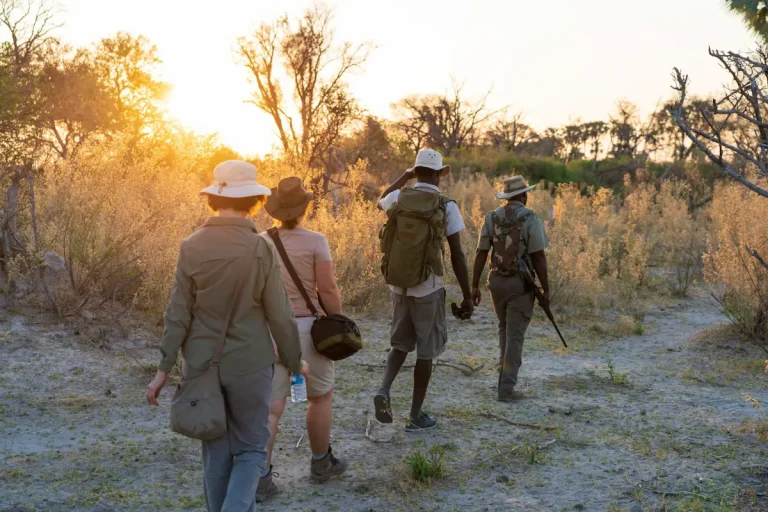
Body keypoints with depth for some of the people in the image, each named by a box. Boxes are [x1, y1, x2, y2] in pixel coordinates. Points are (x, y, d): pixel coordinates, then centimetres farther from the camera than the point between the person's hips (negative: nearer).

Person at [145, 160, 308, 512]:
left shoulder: (191, 247, -6)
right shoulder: (261, 249, -11)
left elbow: (178, 315, -4)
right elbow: (279, 315, -7)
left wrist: (163, 368, 3)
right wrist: (295, 361, 7)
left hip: (201, 365, 3)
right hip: (249, 364, -2)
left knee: (216, 452, 16)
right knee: (251, 449, 10)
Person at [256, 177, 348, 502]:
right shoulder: (315, 241, -11)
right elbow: (328, 289, -14)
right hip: (308, 328, -3)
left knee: (271, 406, 5)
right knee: (321, 395, 18)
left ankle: (260, 476, -2)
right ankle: (321, 463, 31)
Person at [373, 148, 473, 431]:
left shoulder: (399, 198, 2)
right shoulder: (447, 206, -8)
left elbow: (381, 201, 30)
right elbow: (457, 255, -8)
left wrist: (405, 175, 29)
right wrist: (467, 295, -1)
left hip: (399, 284, 4)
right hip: (429, 288, -4)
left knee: (401, 342, 20)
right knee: (426, 350, 8)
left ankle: (384, 389, -4)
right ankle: (416, 415, 15)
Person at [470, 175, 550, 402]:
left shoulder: (491, 218, 1)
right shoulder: (531, 219, -11)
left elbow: (480, 254, -1)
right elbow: (539, 258, -14)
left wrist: (475, 286, 4)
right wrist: (546, 289, -7)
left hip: (496, 281, 5)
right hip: (520, 284, -4)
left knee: (505, 329, 24)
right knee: (515, 335, 0)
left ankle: (505, 373, 28)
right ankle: (506, 388, -1)